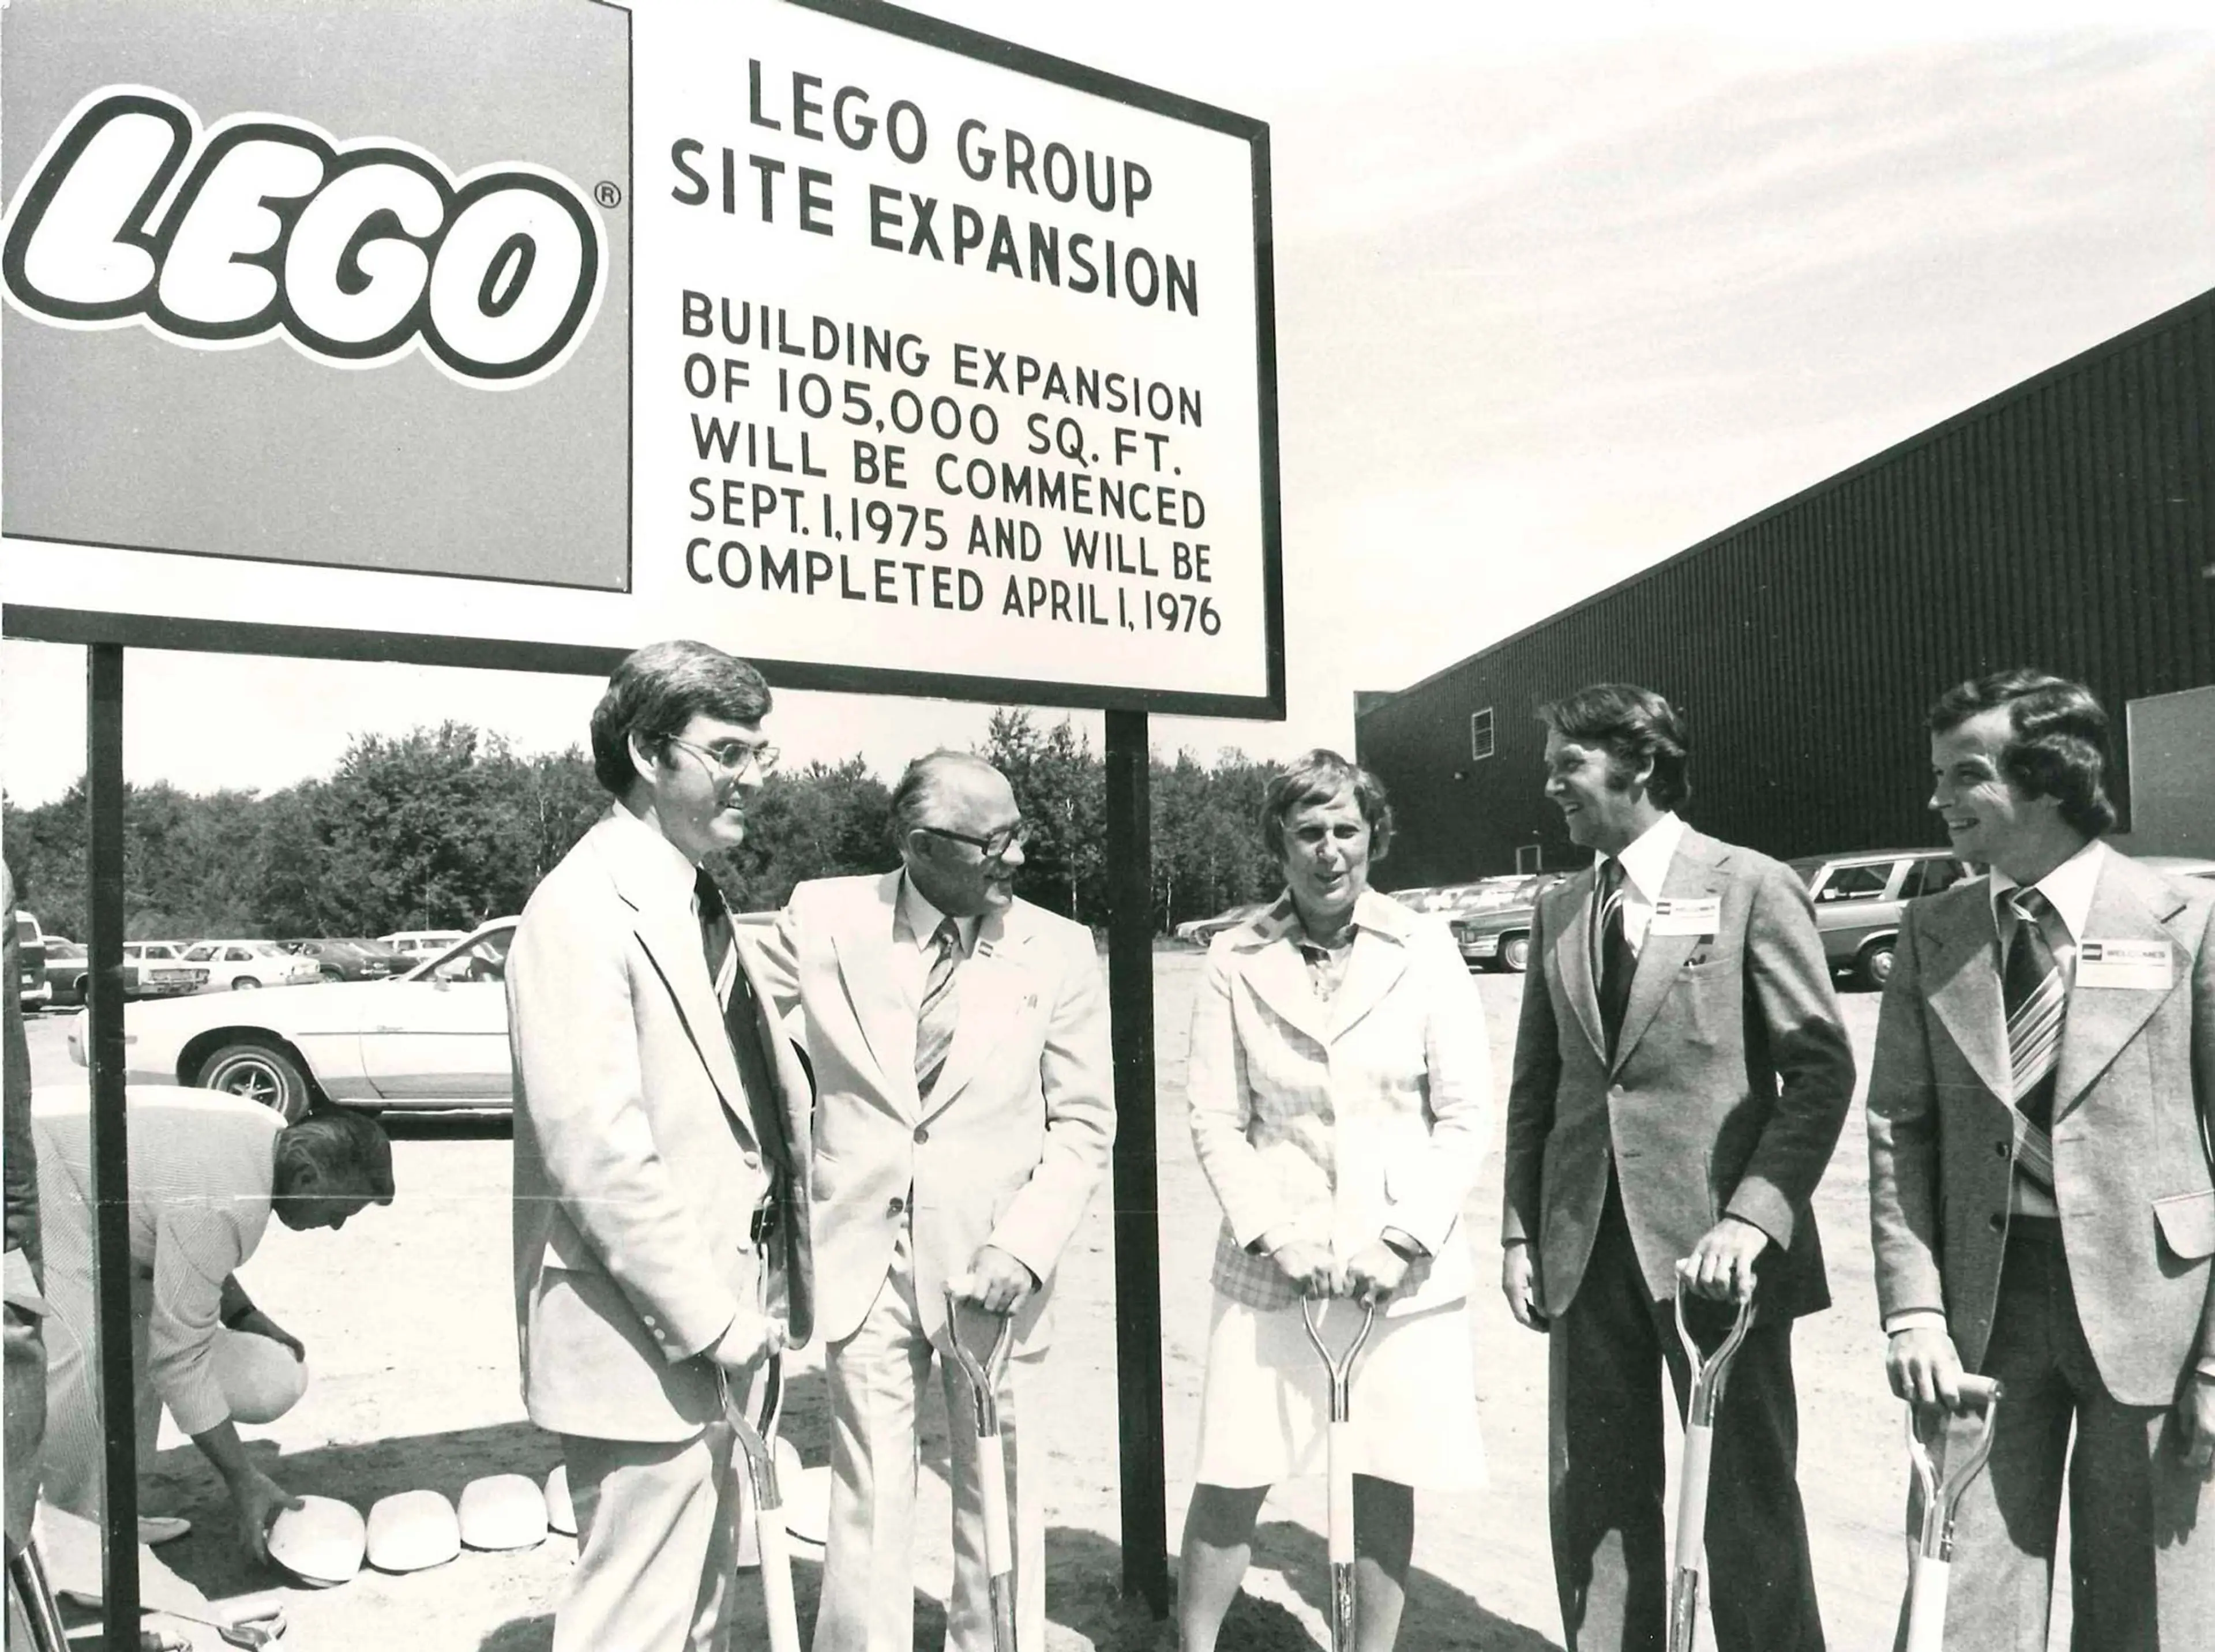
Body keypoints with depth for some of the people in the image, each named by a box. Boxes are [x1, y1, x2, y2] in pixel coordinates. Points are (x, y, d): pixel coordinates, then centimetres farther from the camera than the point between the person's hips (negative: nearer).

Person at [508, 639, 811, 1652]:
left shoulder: (700, 905, 13)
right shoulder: (584, 913, -17)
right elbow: (597, 1153, -23)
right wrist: (712, 1319, -19)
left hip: (719, 1332, 9)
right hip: (645, 1348, -9)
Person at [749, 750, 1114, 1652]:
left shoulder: (1059, 950, -4)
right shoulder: (823, 918, -5)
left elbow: (1084, 1121, -1)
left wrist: (1024, 1246, -12)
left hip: (992, 1266, 0)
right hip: (861, 1261, 0)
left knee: (1000, 1499, 11)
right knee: (868, 1507, 8)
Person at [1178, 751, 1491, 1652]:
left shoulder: (1425, 949, -2)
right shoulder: (1236, 958, -1)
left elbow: (1464, 1115, -1)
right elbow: (1216, 1118, 1)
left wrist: (1404, 1238, -9)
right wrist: (1272, 1233, -9)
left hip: (1405, 1266, 0)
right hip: (1273, 1263, 0)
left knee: (1386, 1478, 7)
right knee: (1231, 1478, 1)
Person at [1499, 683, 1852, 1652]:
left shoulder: (1753, 888, -4)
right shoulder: (1559, 912, 11)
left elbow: (1821, 1070, -8)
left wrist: (1755, 1216, -18)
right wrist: (1520, 1228, 7)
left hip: (1711, 1243, -5)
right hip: (1587, 1245, 5)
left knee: (1746, 1498, 6)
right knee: (1593, 1497, 11)